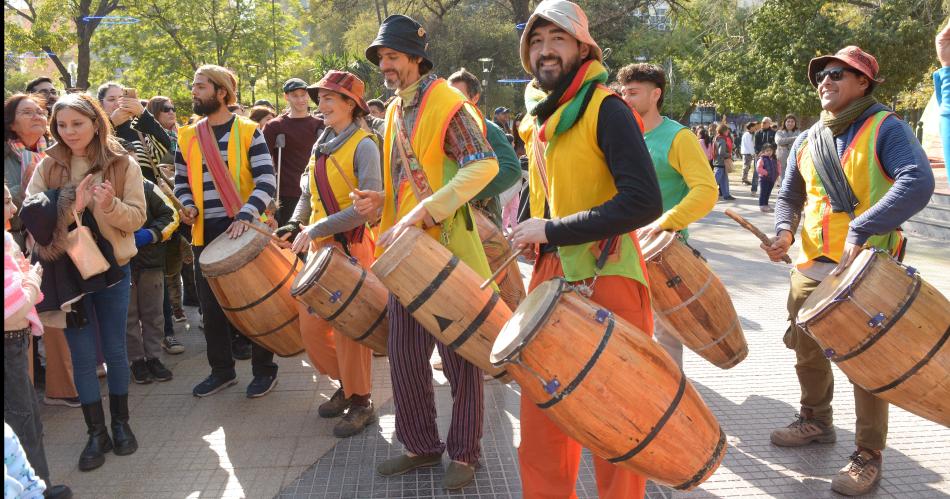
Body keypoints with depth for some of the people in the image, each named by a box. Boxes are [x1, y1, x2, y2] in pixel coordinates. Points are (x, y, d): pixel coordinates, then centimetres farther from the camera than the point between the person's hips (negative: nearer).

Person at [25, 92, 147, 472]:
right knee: (82, 354, 4)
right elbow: (30, 214, -5)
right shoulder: (47, 166, 0)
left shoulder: (123, 164, -4)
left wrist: (110, 205, -26)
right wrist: (68, 208, -24)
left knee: (115, 350, 10)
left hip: (112, 269, -1)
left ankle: (121, 423, 26)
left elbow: (136, 218, -6)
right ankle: (96, 433, 16)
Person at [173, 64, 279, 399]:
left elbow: (267, 181, -12)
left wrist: (246, 215, -26)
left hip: (245, 231, -4)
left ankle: (264, 370, 18)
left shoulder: (248, 131, -4)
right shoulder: (187, 137, 9)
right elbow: (182, 182, 18)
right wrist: (187, 205, -3)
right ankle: (221, 370, 25)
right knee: (211, 306, 10)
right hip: (205, 234, 5)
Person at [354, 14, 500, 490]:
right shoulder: (394, 112, 14)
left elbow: (483, 164, -23)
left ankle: (464, 453, 17)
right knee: (404, 356, 11)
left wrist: (423, 212, -28)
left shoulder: (447, 103, -10)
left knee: (459, 357, 3)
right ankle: (421, 444, 26)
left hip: (448, 251, -8)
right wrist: (380, 200, 1)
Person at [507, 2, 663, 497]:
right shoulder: (537, 120, 12)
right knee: (541, 413, 11)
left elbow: (645, 201, -22)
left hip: (606, 280, -7)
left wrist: (553, 232, -21)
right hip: (550, 279, 7)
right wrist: (532, 237, 12)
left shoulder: (605, 108, -12)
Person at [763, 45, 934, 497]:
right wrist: (784, 230, -4)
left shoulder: (885, 128, -8)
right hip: (811, 268, 6)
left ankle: (868, 457, 15)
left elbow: (918, 183, -24)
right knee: (808, 353, 17)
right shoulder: (806, 142, 10)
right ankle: (816, 421, 39)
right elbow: (789, 197, 19)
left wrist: (861, 230, -32)